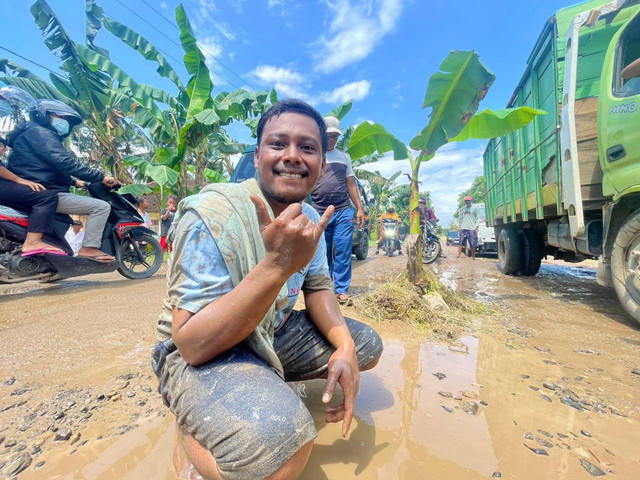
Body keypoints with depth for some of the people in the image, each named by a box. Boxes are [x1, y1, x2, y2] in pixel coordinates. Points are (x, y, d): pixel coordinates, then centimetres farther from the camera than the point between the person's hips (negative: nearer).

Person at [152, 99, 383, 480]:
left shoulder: (310, 218, -2)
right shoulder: (212, 216, -25)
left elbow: (318, 289, 4)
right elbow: (192, 344, -28)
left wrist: (344, 346, -15)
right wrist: (278, 265, -40)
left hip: (275, 334, 7)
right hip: (200, 355, -6)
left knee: (367, 346, 7)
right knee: (280, 438, -34)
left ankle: (270, 383, 15)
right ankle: (190, 433, 1)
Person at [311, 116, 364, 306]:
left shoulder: (344, 157, 18)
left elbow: (351, 185, 18)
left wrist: (359, 208, 11)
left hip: (343, 212, 2)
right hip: (319, 212, -1)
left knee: (343, 251, -3)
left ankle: (342, 290, 5)